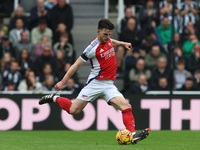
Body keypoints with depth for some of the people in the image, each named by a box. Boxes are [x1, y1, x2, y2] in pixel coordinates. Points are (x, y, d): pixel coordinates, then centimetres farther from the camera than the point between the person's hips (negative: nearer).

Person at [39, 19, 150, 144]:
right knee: (73, 110, -6)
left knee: (126, 106, -16)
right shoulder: (93, 48, -16)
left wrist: (122, 43, 32)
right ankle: (55, 98, 22)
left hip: (109, 84, 6)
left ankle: (132, 134, -21)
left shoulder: (107, 39, 5)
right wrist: (63, 82, -8)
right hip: (95, 83, -6)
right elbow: (77, 64, -10)